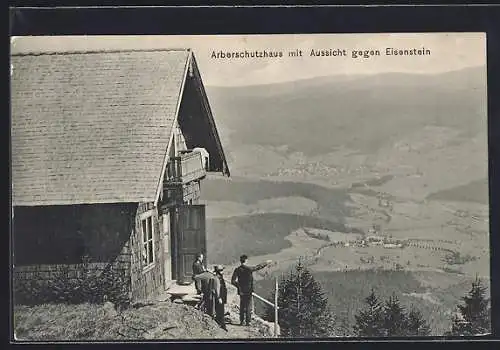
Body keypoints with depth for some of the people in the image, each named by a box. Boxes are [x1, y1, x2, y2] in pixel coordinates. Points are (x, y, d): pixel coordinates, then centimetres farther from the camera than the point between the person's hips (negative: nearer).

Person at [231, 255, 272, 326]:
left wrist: (238, 285, 11)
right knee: (248, 306, 3)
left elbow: (233, 281, -3)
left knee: (242, 306, 12)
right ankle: (247, 321, 3)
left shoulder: (237, 270, -3)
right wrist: (266, 263, 13)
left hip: (241, 291, 3)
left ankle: (242, 321, 15)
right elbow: (258, 267, -1)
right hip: (248, 291, -3)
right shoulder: (249, 269, -13)